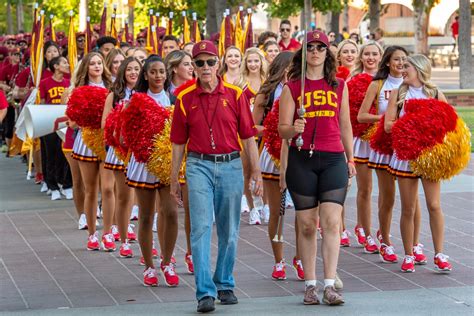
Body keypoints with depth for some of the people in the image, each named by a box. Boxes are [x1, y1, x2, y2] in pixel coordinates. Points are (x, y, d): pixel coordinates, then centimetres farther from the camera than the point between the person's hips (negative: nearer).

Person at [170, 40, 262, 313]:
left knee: (229, 232, 9)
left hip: (230, 165, 1)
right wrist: (174, 178, 9)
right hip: (199, 166, -1)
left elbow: (248, 136, 4)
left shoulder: (235, 95, 2)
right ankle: (205, 293, -12)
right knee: (201, 228, -10)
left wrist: (256, 172, 1)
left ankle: (225, 285, 25)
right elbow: (179, 142, 9)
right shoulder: (185, 99, 3)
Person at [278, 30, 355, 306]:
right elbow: (282, 129, 1)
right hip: (302, 159, -1)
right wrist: (294, 129, -21)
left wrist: (350, 159, 21)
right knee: (307, 225, 2)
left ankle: (330, 286, -13)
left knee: (332, 222, -10)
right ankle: (310, 285, 10)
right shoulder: (292, 87, 4)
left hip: (333, 159, 1)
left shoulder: (339, 86, 11)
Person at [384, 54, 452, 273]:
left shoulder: (435, 94, 5)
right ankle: (409, 255, 13)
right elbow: (388, 125, -2)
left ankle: (439, 254, 1)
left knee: (434, 205, -6)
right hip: (405, 154, 1)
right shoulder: (398, 94, 6)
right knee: (408, 209, 4)